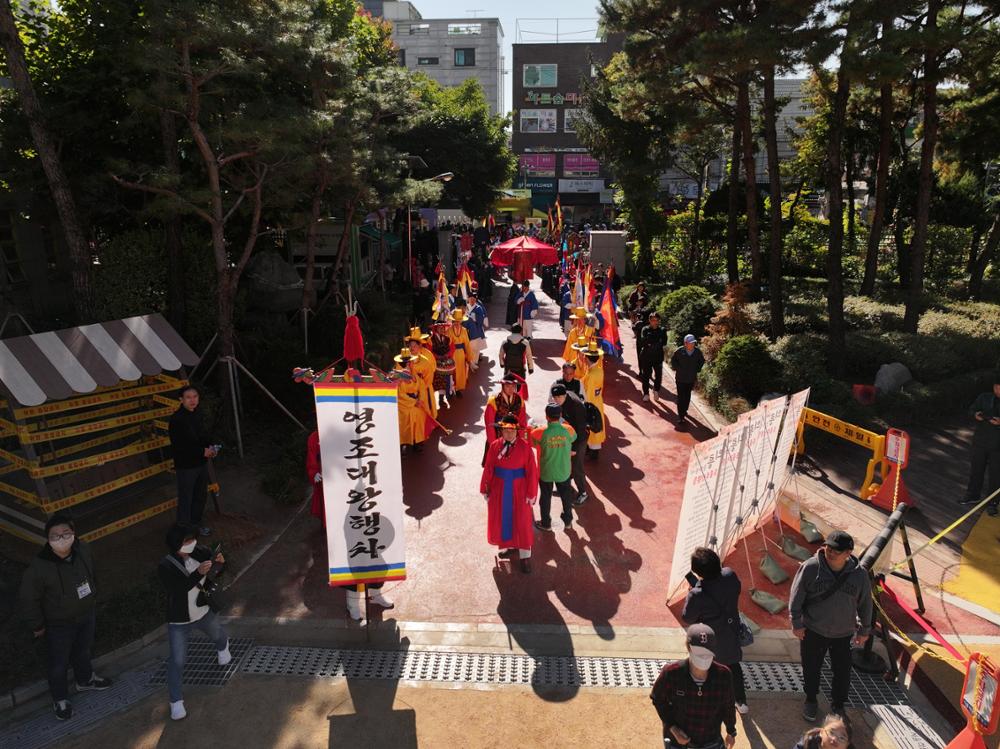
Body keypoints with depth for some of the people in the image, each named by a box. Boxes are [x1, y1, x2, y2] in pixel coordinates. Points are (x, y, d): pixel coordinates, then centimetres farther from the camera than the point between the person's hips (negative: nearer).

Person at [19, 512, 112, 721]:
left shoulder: (83, 549, -19)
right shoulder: (39, 566, -33)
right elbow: (28, 598, -18)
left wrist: (92, 599, 13)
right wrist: (37, 625, -7)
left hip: (87, 615, 4)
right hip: (59, 625, -4)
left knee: (83, 651, 29)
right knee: (58, 664, 18)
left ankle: (85, 680, 57)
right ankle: (60, 699, 44)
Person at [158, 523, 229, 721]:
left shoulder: (200, 553, -16)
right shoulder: (165, 567, -26)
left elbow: (221, 573, -3)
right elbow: (177, 589, -36)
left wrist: (220, 561, -28)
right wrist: (198, 573, -48)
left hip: (205, 613, 4)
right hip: (179, 622, -4)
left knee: (217, 635, 30)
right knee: (177, 661, -1)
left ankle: (223, 648, 66)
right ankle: (176, 700, 19)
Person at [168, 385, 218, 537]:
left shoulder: (197, 414, 3)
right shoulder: (177, 419, -21)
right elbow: (178, 447, -24)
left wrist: (210, 446, -2)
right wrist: (202, 452, -21)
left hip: (201, 463, 8)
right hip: (186, 466, -8)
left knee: (201, 496, 21)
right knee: (185, 500, 3)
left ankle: (196, 524, 39)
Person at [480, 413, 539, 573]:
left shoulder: (525, 447, -14)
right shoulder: (495, 446, -7)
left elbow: (532, 471, -11)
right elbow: (488, 469, -2)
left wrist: (531, 494, -9)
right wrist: (485, 489, 1)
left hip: (518, 490, -3)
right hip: (499, 489, 3)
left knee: (521, 522, 7)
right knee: (501, 520, 16)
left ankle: (525, 556, 22)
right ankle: (510, 546, 39)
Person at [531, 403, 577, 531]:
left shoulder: (540, 432, -25)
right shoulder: (568, 429, -19)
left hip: (545, 471, -1)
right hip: (564, 471, 1)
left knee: (545, 497, 19)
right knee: (566, 496, 22)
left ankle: (546, 523, 35)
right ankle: (568, 521, 38)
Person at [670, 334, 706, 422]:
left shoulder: (697, 351, -7)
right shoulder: (679, 351, -14)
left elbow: (702, 361, 12)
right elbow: (673, 360, 4)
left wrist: (697, 369, 4)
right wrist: (677, 368, -4)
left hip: (691, 378, 3)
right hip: (680, 378, -3)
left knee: (687, 396, 16)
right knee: (681, 397, -3)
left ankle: (684, 410, 36)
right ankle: (680, 415, 2)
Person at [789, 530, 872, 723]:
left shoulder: (859, 574, -12)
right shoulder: (810, 567, -19)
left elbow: (865, 604, 4)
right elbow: (796, 596, -9)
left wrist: (864, 630, 12)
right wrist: (796, 623, -7)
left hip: (843, 634, 1)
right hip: (812, 631, -1)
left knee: (842, 672, 14)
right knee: (811, 669, 15)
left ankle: (838, 705, 40)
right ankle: (810, 700, 42)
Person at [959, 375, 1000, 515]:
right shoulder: (984, 398, 0)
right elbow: (971, 410, 9)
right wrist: (976, 415, -13)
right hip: (980, 441, 3)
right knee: (976, 469, 15)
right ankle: (973, 496, 32)